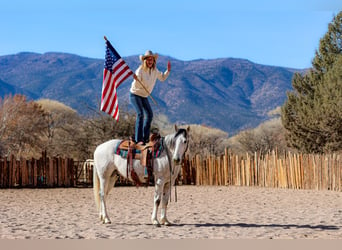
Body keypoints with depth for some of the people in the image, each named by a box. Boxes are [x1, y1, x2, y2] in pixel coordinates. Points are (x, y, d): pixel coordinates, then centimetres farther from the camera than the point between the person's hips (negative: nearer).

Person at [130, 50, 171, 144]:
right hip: (135, 94, -8)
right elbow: (136, 85, -23)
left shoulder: (155, 71, -2)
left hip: (144, 96, 8)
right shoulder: (140, 70, -21)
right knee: (140, 114, -21)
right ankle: (138, 139, -22)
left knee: (149, 114, 5)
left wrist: (168, 70, 0)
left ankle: (145, 138, 16)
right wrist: (136, 79, -45)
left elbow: (162, 78, 16)